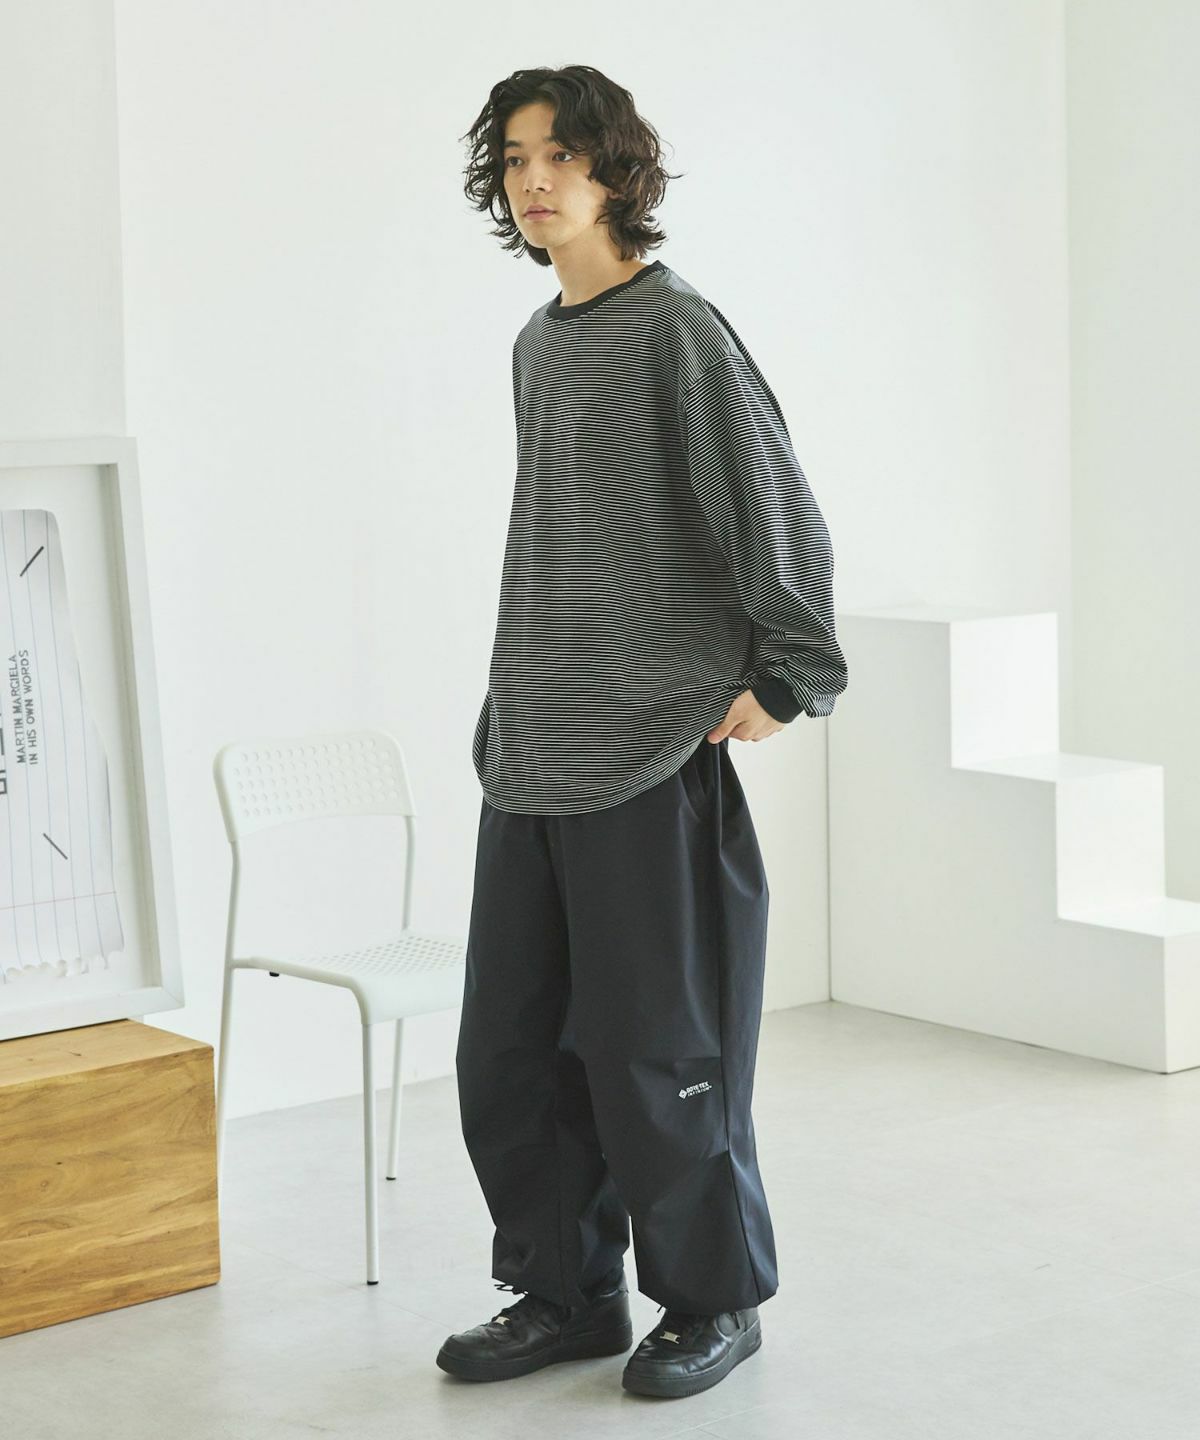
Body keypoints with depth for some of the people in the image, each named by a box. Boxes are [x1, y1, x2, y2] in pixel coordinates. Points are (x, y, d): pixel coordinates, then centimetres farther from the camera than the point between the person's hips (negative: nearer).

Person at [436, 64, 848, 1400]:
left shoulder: (677, 329, -8)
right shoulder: (537, 342, 15)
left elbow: (782, 517, -10)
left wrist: (784, 679, -10)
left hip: (651, 754, -8)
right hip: (530, 759, 8)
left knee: (657, 1052, -1)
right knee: (508, 1051, 10)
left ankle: (713, 1300, 16)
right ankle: (566, 1292, 24)